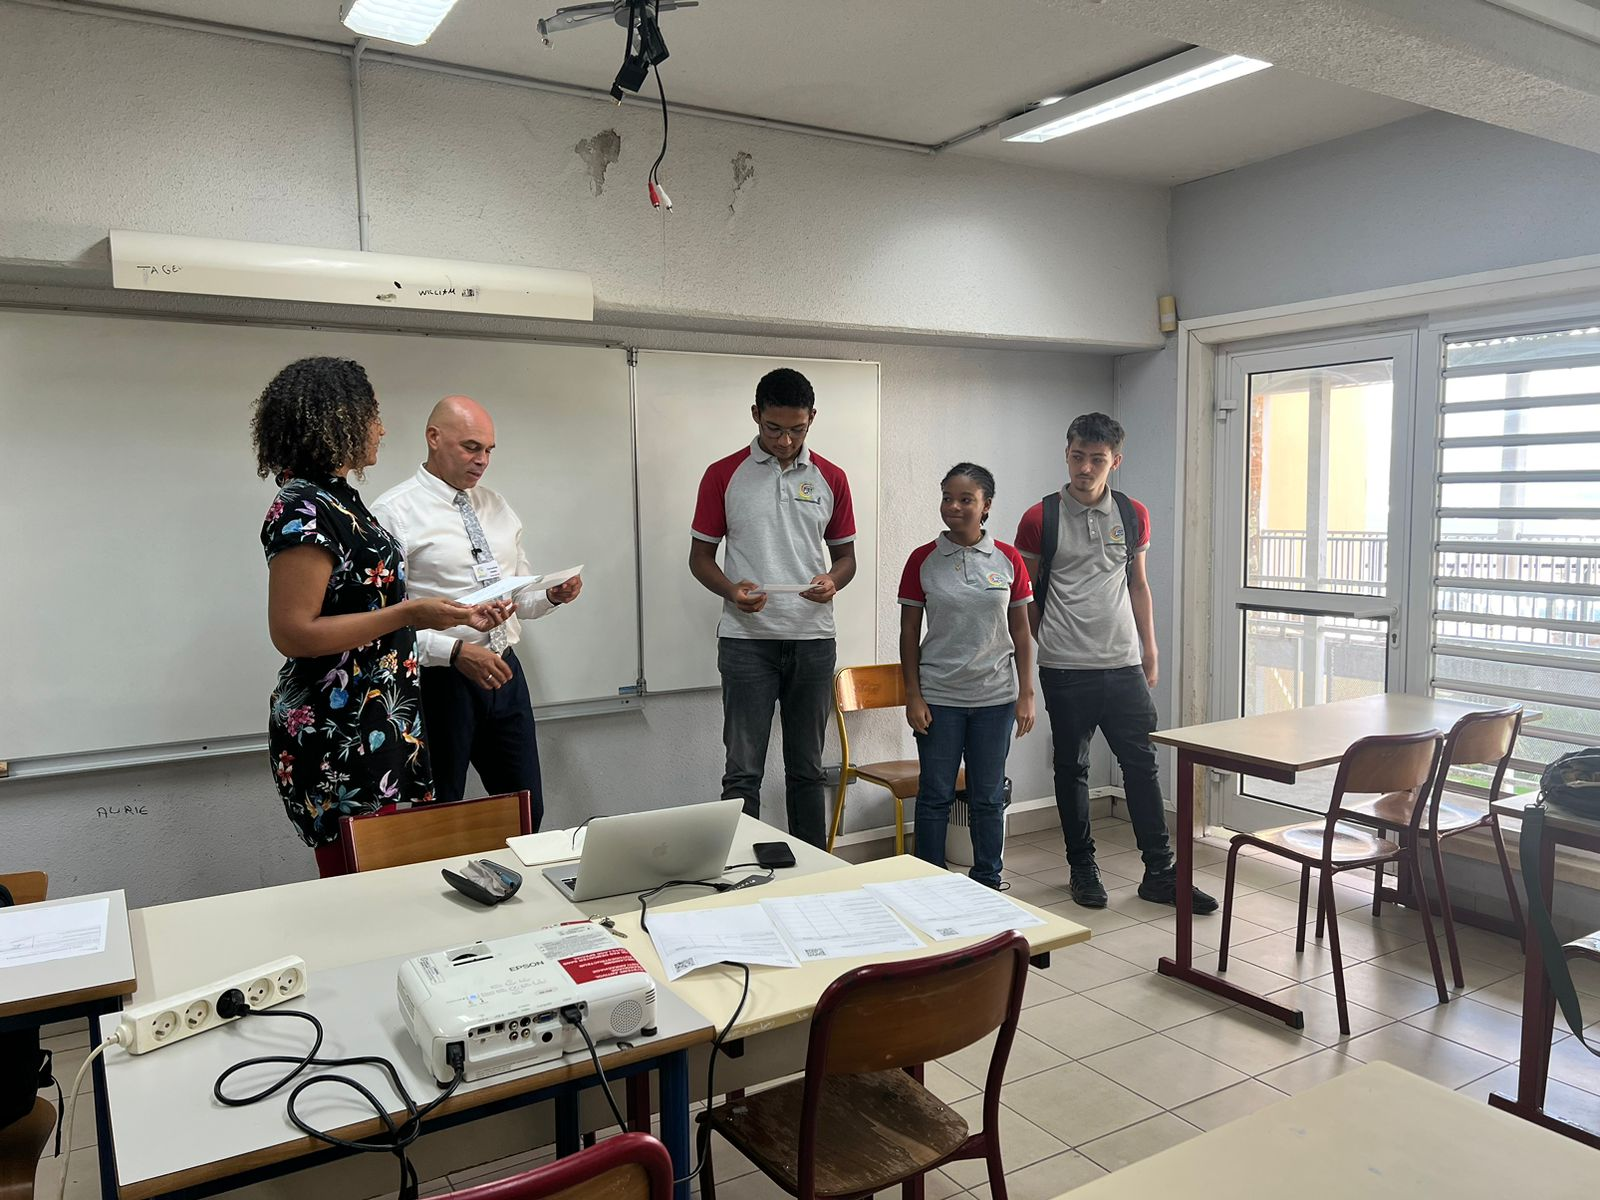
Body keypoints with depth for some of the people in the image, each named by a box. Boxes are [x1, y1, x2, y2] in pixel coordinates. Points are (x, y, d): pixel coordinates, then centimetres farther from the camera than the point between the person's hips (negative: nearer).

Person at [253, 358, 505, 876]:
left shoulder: (337, 500, 13)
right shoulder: (303, 509, -16)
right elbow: (293, 633, -21)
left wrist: (456, 615, 18)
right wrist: (409, 615, -21)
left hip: (379, 729, 9)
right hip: (339, 740, -9)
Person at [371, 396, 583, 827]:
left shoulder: (497, 507, 11)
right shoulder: (394, 512, -9)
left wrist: (554, 596, -5)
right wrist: (455, 651, -25)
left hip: (505, 675, 6)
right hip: (440, 682, -6)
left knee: (528, 815, 11)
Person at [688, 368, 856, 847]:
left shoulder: (830, 479, 7)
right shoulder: (723, 475, 1)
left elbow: (845, 555, 13)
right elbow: (700, 555, 4)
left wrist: (832, 582, -11)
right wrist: (732, 590, -17)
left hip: (812, 639, 2)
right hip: (746, 640, -2)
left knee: (807, 768, 12)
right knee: (743, 771, 0)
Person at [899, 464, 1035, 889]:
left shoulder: (1008, 559, 0)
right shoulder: (923, 560, -3)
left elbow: (1021, 631, 4)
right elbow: (909, 631, 0)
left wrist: (1026, 694, 0)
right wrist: (912, 696, -5)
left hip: (995, 697, 1)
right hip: (939, 698, -1)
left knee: (988, 798, 11)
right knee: (935, 796, 7)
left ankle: (988, 884, 26)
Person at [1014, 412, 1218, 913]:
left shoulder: (1133, 516, 7)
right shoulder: (1040, 519, -4)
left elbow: (1138, 586, 15)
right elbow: (1025, 595, 3)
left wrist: (1150, 650, 13)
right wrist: (1044, 646, 4)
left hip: (1123, 665, 3)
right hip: (1065, 670, -3)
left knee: (1142, 764, 5)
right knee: (1072, 769, 8)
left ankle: (1160, 872, 15)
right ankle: (1082, 868, 21)